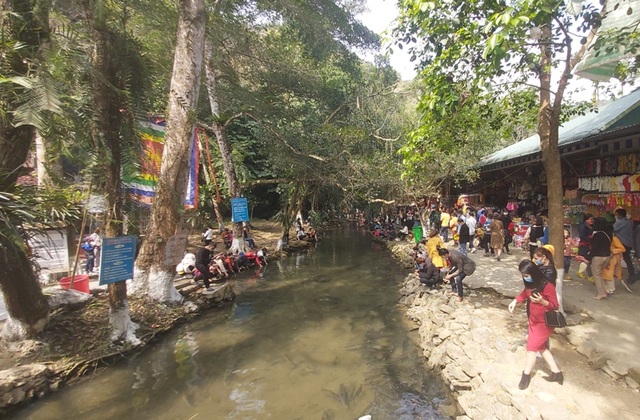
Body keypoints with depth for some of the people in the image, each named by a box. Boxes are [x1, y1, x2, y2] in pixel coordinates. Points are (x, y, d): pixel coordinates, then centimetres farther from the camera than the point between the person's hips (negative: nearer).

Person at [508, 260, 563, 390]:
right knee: (541, 347, 18)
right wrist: (515, 301, -2)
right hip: (533, 320, 7)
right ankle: (556, 373, 34)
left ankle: (526, 375, 18)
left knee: (531, 347, 2)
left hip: (544, 323, -7)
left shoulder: (547, 286, -26)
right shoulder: (530, 284, -5)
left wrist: (542, 301, -38)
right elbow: (524, 293, 13)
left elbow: (554, 306, -20)